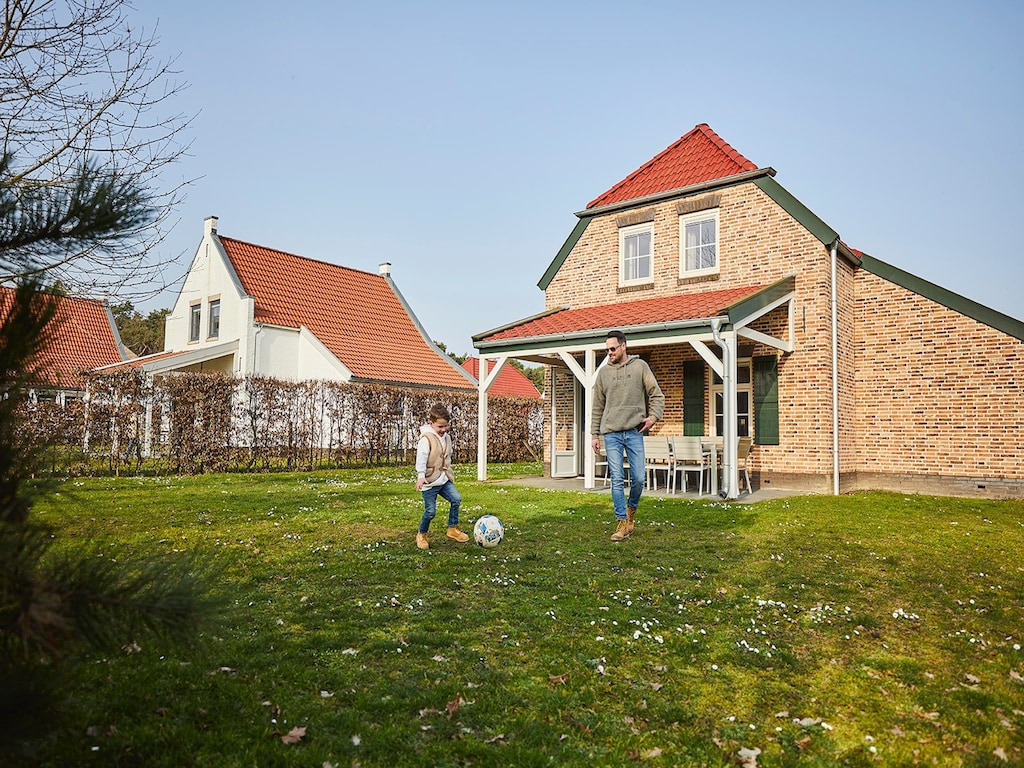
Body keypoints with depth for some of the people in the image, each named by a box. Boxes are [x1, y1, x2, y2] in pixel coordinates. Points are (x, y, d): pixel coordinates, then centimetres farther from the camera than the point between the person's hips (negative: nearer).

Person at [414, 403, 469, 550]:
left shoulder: (447, 437, 10)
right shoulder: (426, 438, -15)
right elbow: (421, 457, -22)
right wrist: (421, 476, -32)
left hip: (444, 479, 7)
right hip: (430, 482, -7)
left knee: (456, 499, -8)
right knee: (430, 511, -4)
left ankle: (452, 529, 10)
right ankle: (421, 535, 21)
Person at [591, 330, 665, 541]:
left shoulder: (640, 366, 5)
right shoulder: (604, 372, 10)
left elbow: (656, 395, 6)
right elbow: (598, 407, 13)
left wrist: (654, 415, -10)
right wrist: (596, 435, 10)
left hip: (634, 431, -1)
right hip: (611, 433, 1)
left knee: (638, 478, 0)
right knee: (617, 479, -2)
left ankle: (631, 509, 27)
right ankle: (622, 522, 5)